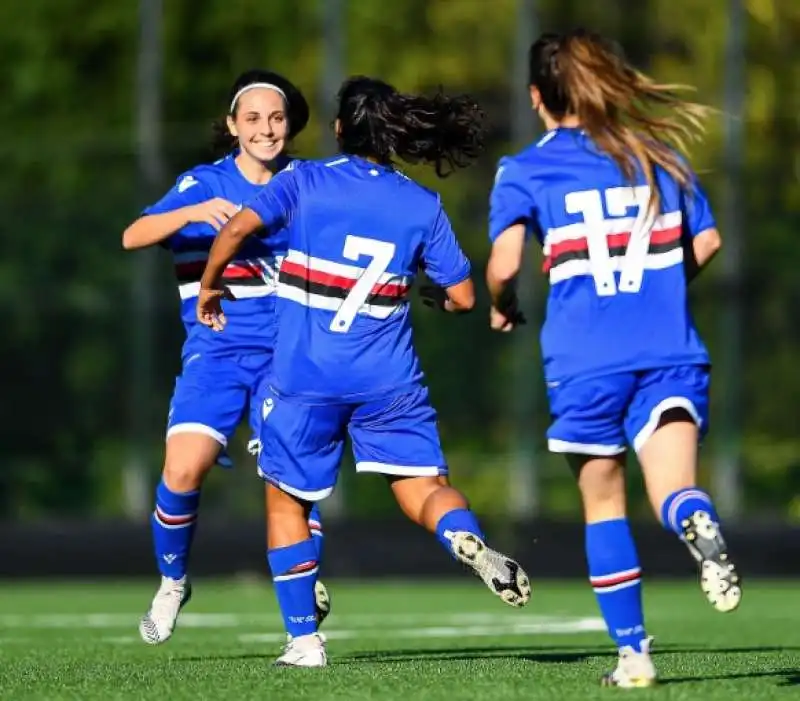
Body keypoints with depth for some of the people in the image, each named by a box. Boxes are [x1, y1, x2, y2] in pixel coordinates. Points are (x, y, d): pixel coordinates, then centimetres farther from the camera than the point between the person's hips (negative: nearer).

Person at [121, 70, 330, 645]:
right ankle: (173, 583, 8)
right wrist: (192, 213, -29)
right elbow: (133, 236, -12)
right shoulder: (203, 184, 2)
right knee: (184, 470, -17)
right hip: (216, 349, -1)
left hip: (288, 353, 1)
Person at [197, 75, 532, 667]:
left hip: (305, 376, -1)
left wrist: (208, 286, 2)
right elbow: (462, 297, 4)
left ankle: (303, 638, 13)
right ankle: (468, 539, -34)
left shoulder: (305, 181, -2)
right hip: (388, 381, 1)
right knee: (426, 487, 2)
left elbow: (239, 227, -15)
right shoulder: (423, 205, 3)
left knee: (287, 499, 15)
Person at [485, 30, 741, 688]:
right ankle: (700, 524, -46)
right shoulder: (660, 154, 13)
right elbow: (706, 243, 17)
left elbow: (504, 265, -10)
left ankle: (633, 652, 14)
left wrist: (504, 308, 11)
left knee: (603, 503, 14)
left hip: (586, 363, -1)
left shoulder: (524, 171, 2)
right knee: (674, 492, -9)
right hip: (671, 353, 1)